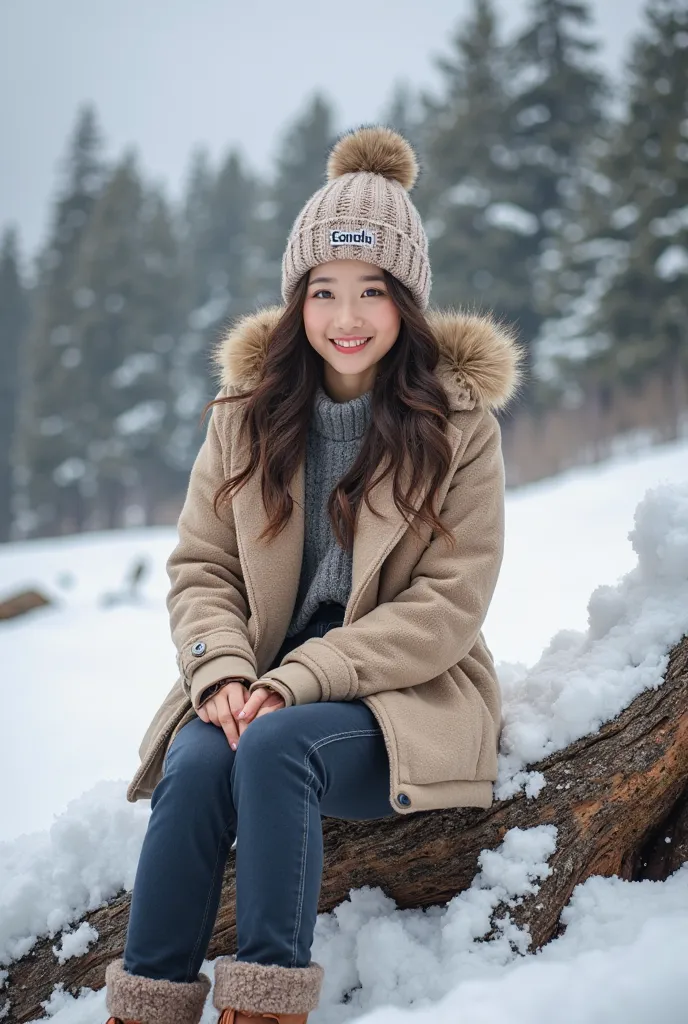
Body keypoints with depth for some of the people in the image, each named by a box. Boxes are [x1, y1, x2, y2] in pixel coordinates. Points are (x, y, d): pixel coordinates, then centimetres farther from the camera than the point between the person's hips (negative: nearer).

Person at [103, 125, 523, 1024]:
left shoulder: (458, 424, -2)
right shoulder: (247, 415, 8)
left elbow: (449, 605, -9)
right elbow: (200, 568, 7)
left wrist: (296, 683, -17)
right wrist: (224, 673, -15)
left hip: (408, 700, -2)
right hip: (263, 689, 3)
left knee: (274, 745, -33)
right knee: (197, 762, -29)